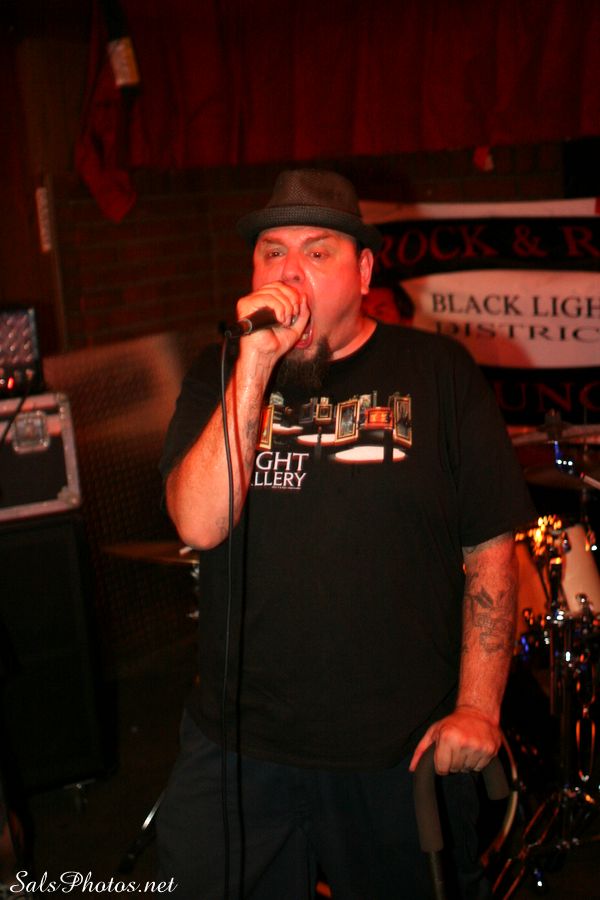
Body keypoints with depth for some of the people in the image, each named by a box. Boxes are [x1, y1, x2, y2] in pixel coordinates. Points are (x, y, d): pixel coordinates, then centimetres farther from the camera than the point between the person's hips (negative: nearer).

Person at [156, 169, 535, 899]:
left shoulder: (438, 373, -2)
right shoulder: (220, 376, 2)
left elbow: (490, 548, -3)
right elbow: (199, 525, -14)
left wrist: (478, 706, -7)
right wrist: (256, 365, -19)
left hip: (404, 751, -1)